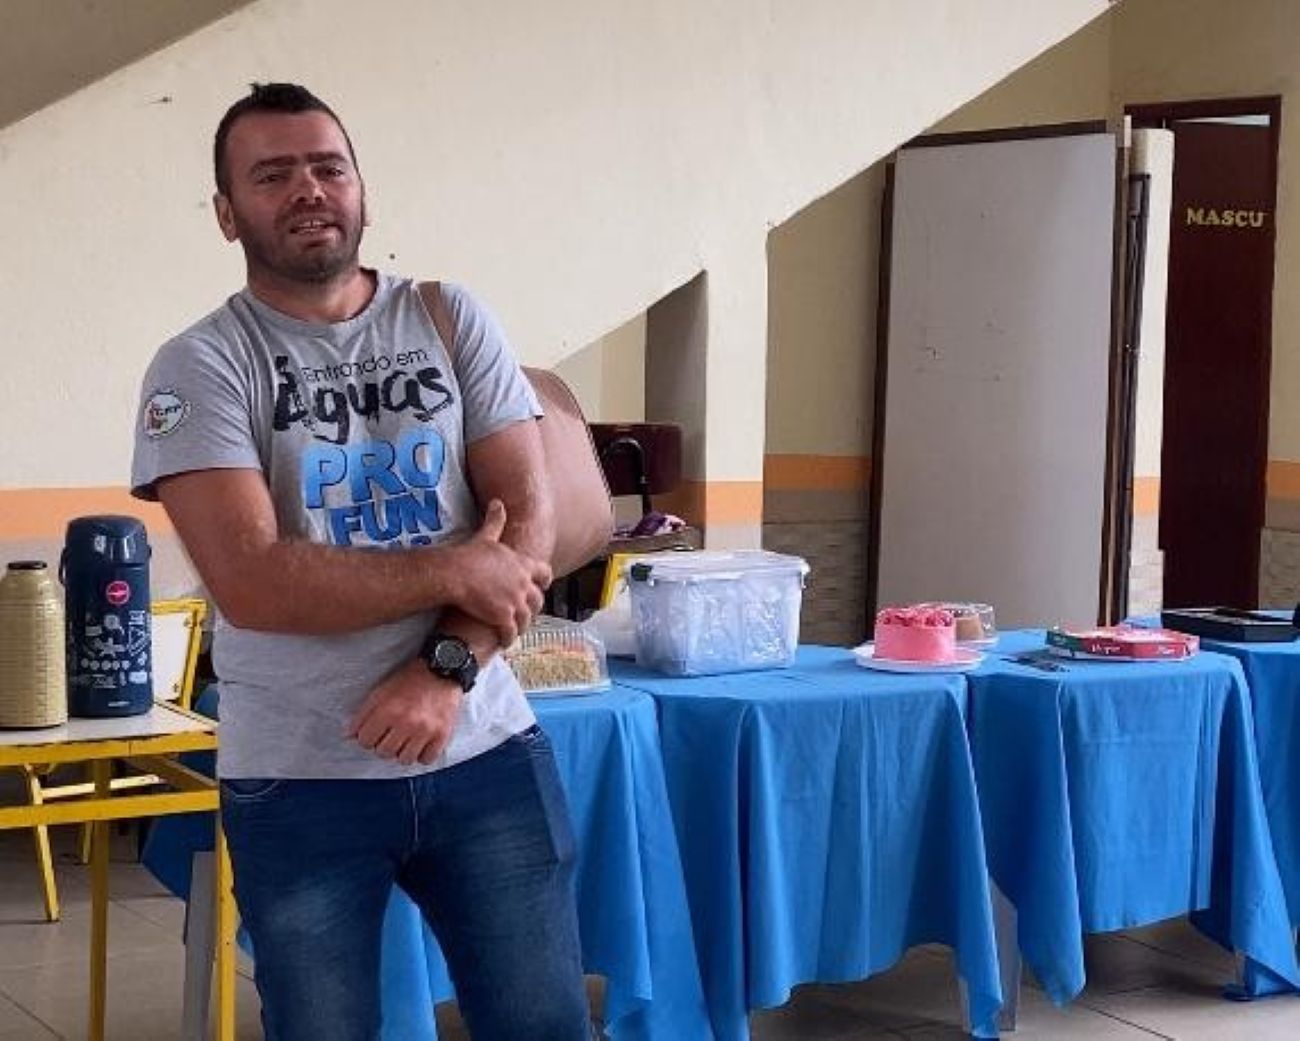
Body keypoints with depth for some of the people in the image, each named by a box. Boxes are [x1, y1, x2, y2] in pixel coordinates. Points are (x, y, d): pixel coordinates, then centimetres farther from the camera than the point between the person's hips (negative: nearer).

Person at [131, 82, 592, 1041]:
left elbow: (529, 517, -1)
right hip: (298, 784, -2)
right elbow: (252, 583, -16)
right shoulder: (201, 367, -5)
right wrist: (454, 572, -11)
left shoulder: (452, 323, 5)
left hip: (489, 756, 2)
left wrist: (446, 670, -15)